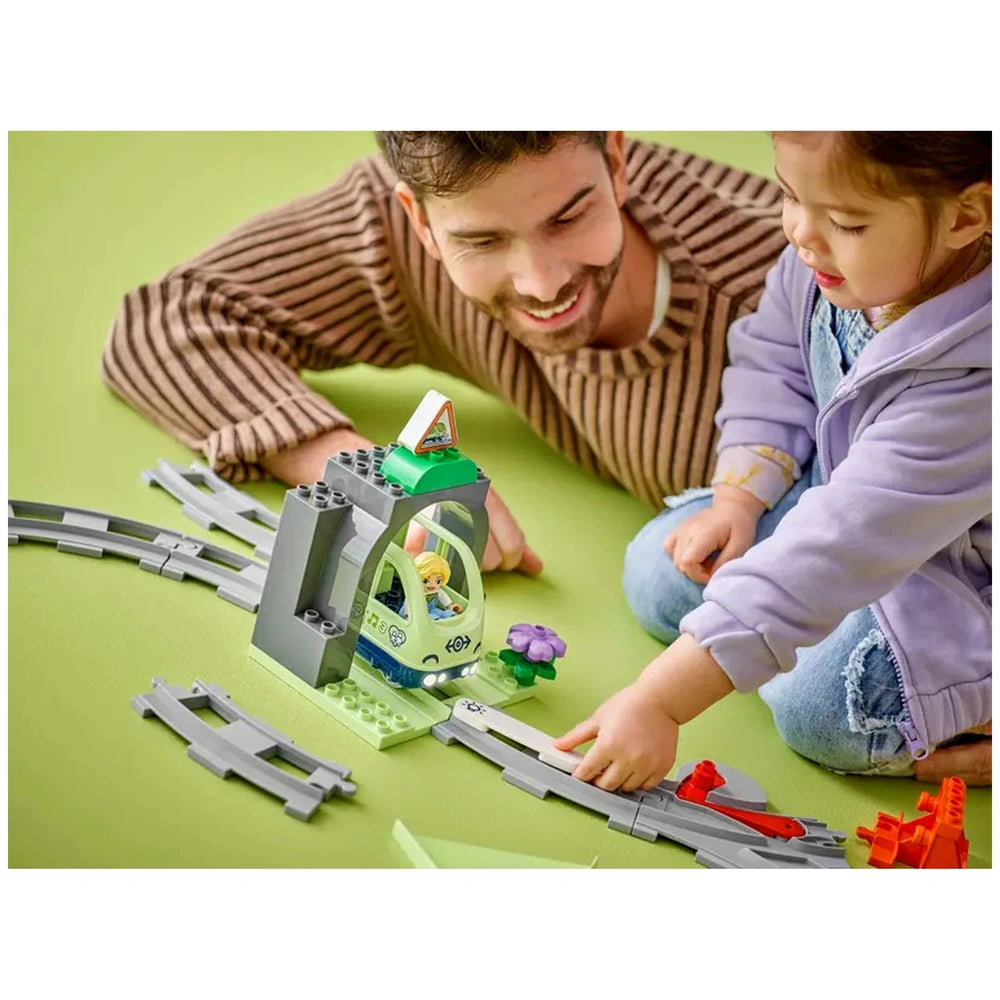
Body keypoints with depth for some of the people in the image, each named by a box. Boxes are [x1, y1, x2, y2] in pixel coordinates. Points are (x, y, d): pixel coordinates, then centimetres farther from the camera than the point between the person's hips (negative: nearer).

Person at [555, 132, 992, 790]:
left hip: (965, 570, -7)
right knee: (660, 575, 0)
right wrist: (739, 499, -11)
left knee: (821, 704, -27)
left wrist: (657, 702, -42)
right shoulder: (824, 260, -18)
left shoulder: (967, 377, -39)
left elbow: (833, 553, -42)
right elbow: (773, 365, 3)